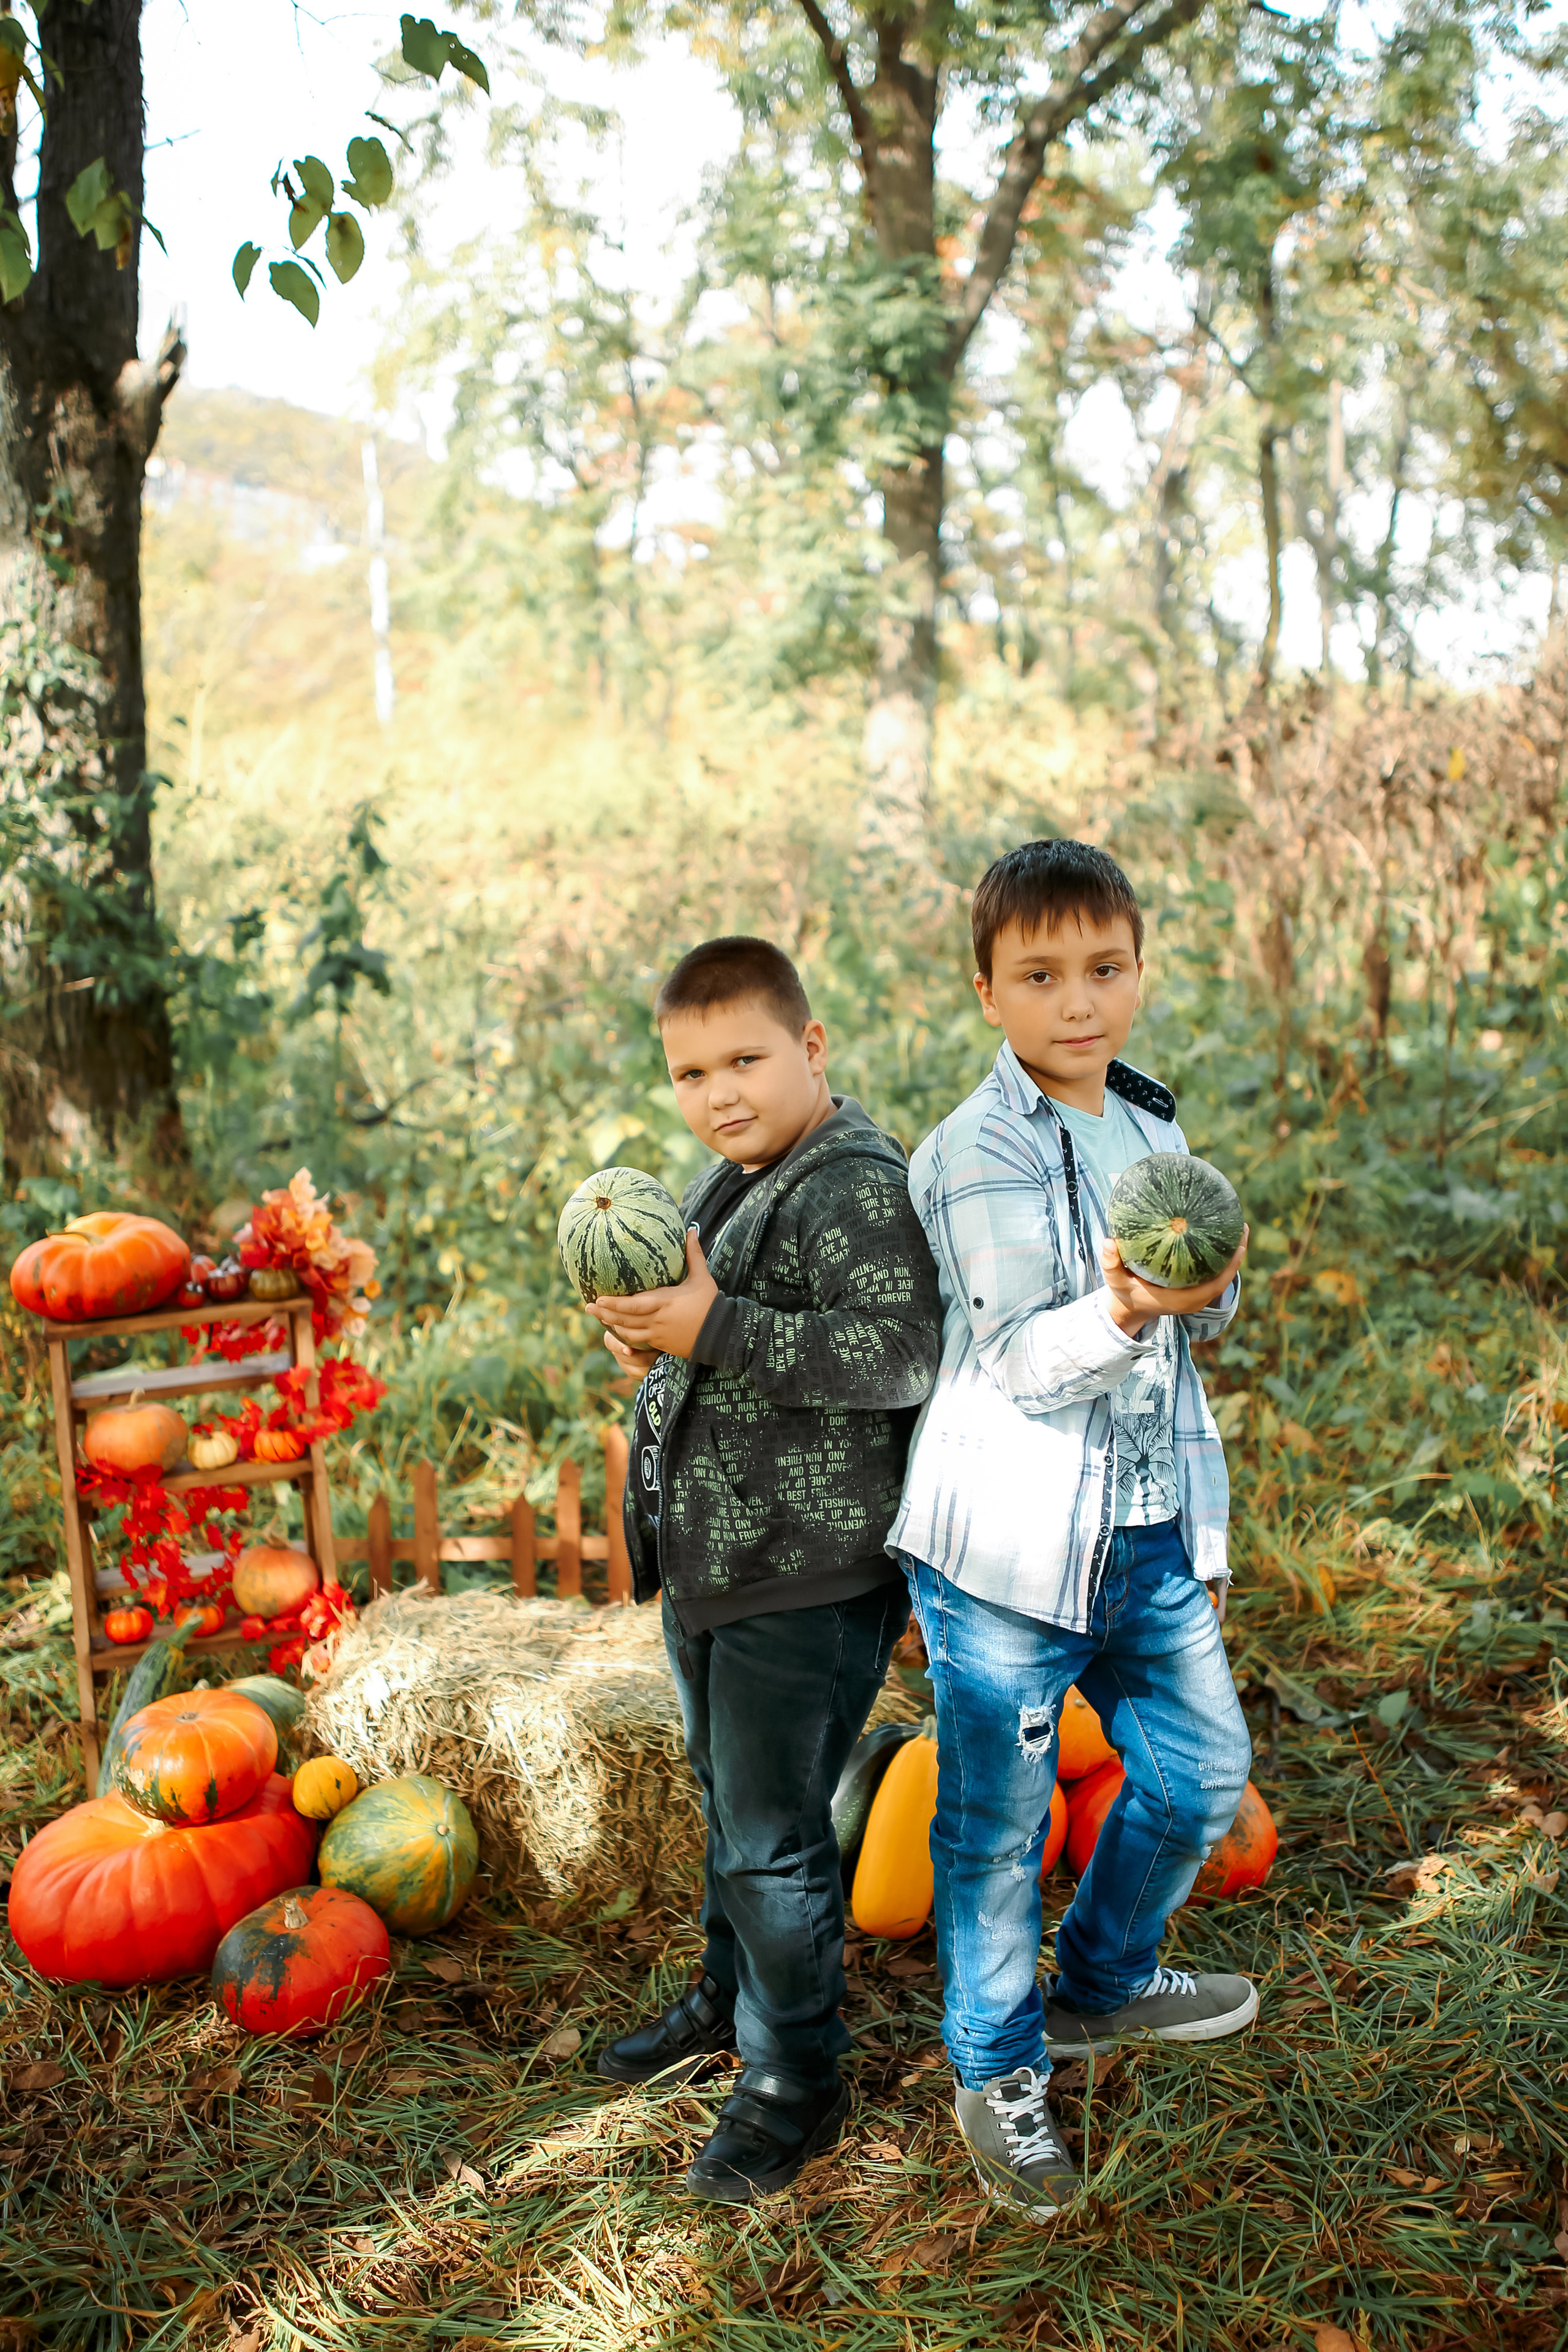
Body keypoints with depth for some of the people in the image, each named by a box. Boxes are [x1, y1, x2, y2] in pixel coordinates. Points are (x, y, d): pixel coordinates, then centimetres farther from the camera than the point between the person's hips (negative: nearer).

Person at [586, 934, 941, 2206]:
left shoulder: (859, 1184, -20)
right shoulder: (727, 1180, 11)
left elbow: (901, 1357, -30)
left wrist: (715, 1328, -31)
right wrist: (655, 1339, 2)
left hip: (807, 1581, -9)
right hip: (711, 1564, 9)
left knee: (774, 1837, 1)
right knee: (731, 1804, 25)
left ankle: (796, 2078, 20)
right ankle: (733, 1999, 45)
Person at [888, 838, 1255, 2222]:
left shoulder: (1154, 1132, 9)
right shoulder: (974, 1156, -14)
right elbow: (1023, 1362, -21)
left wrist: (1210, 1296, 3)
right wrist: (1125, 1312, -37)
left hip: (1151, 1533, 7)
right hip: (1011, 1538, -7)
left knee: (1202, 1772, 17)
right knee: (998, 1820, 6)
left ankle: (1104, 1984, 43)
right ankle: (1000, 2070, 29)